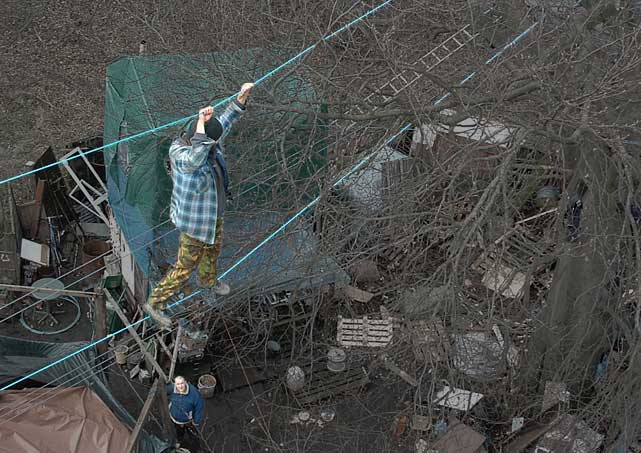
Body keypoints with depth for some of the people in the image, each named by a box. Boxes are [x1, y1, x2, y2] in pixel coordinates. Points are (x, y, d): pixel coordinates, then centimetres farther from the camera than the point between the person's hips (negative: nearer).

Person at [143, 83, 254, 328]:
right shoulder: (179, 152, -32)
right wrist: (200, 123, -53)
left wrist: (242, 96, -6)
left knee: (213, 249, 32)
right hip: (195, 220, -8)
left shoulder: (207, 141, -9)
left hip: (213, 214, 9)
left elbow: (226, 120, 5)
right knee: (185, 266, 4)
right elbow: (195, 160, -56)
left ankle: (208, 280, 61)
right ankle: (155, 303, 21)